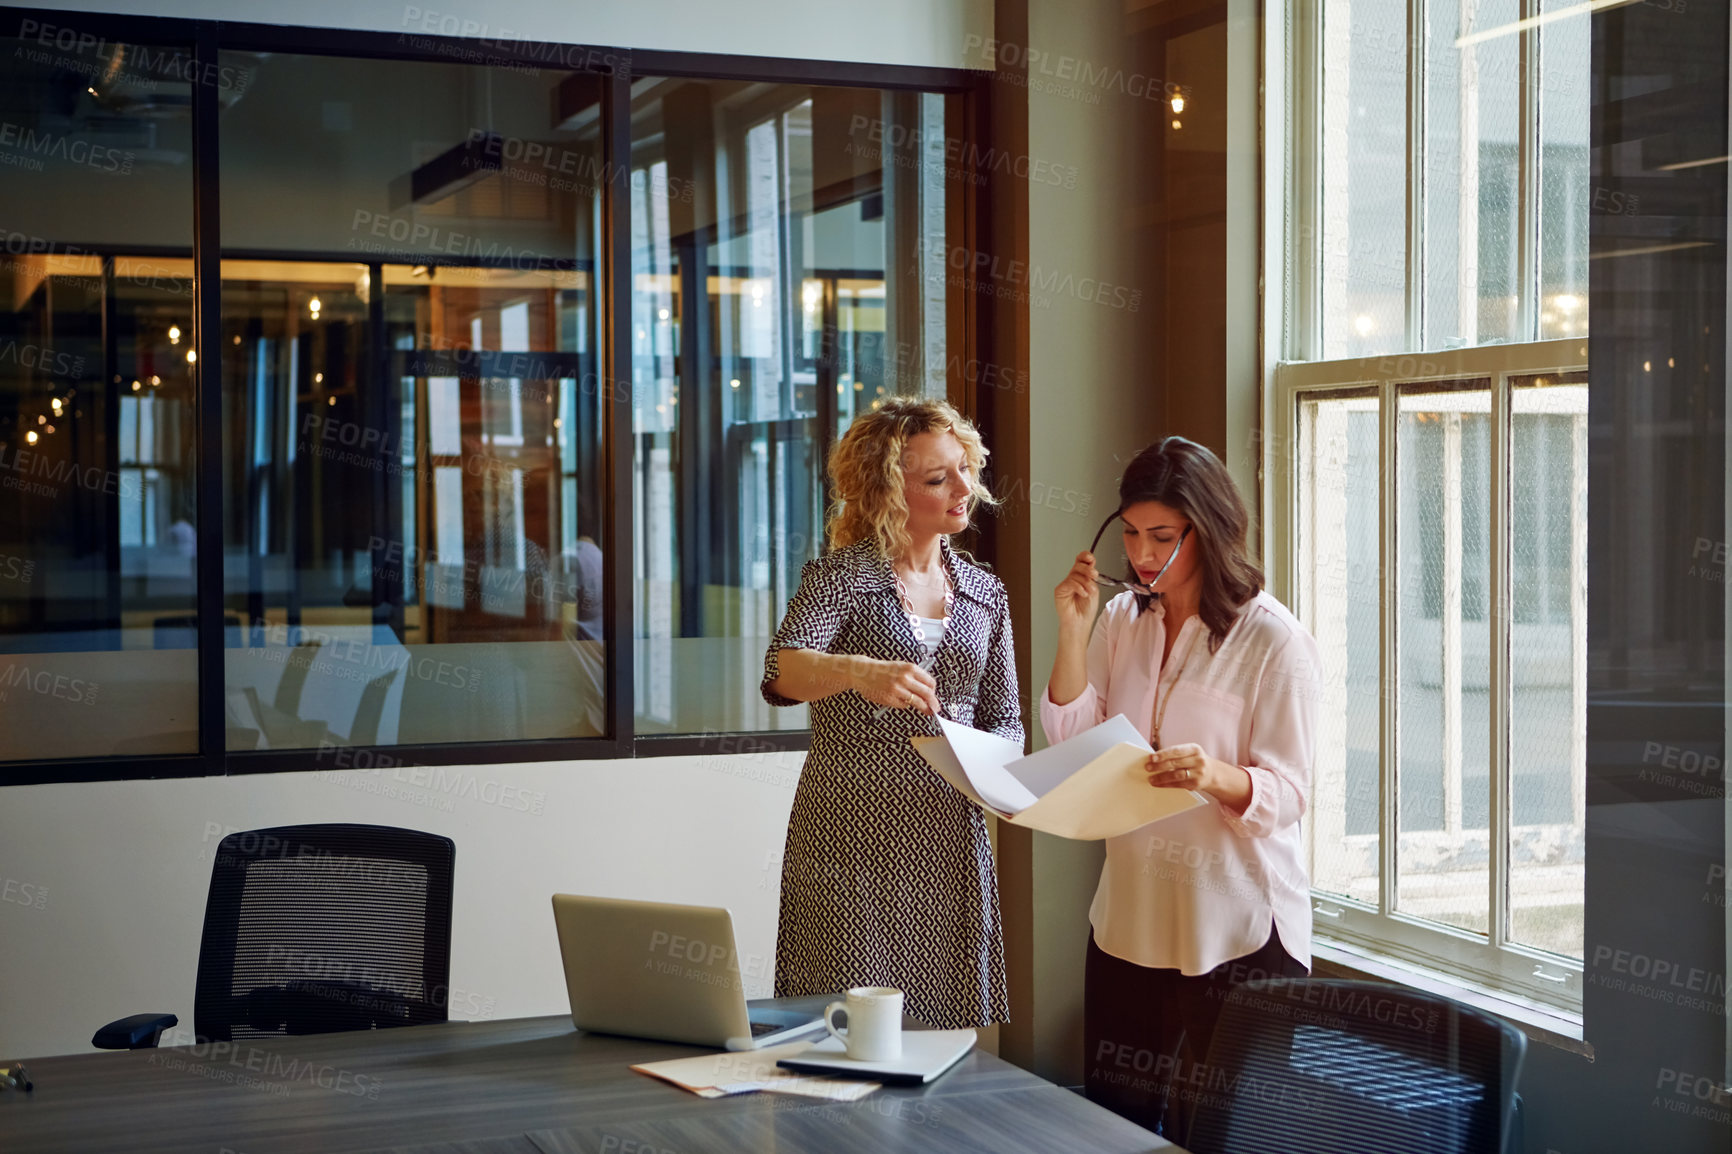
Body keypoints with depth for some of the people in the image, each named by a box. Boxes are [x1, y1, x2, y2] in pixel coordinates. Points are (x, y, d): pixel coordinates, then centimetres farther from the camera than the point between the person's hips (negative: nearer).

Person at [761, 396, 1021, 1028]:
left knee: (952, 1033, 5)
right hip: (851, 838, -4)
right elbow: (782, 671, -20)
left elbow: (1005, 718, 16)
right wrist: (860, 671, -41)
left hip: (950, 840, 4)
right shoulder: (839, 577, -2)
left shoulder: (986, 594, 12)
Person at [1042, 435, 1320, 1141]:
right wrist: (1073, 632, -6)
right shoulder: (1122, 619, 9)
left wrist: (1217, 777, -32)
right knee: (1120, 1124, 11)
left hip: (1236, 928, -5)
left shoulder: (1275, 640, -8)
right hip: (1130, 918, 5)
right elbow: (1071, 749, 3)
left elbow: (1288, 793, -11)